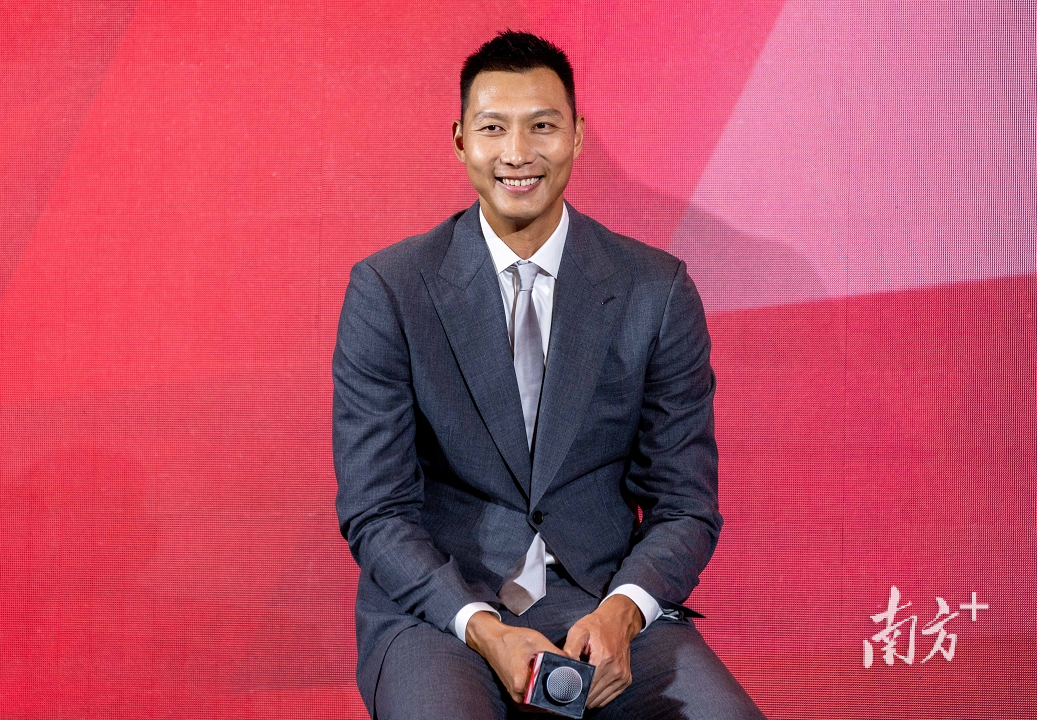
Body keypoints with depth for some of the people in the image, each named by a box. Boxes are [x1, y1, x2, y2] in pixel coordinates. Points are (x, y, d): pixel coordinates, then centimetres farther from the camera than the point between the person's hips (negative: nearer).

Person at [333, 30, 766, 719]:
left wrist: (620, 612, -17)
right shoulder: (386, 291, -3)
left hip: (606, 603, 2)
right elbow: (375, 510, -5)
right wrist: (481, 629, -20)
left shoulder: (658, 291, 0)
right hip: (438, 607, -1)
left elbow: (686, 505, 2)